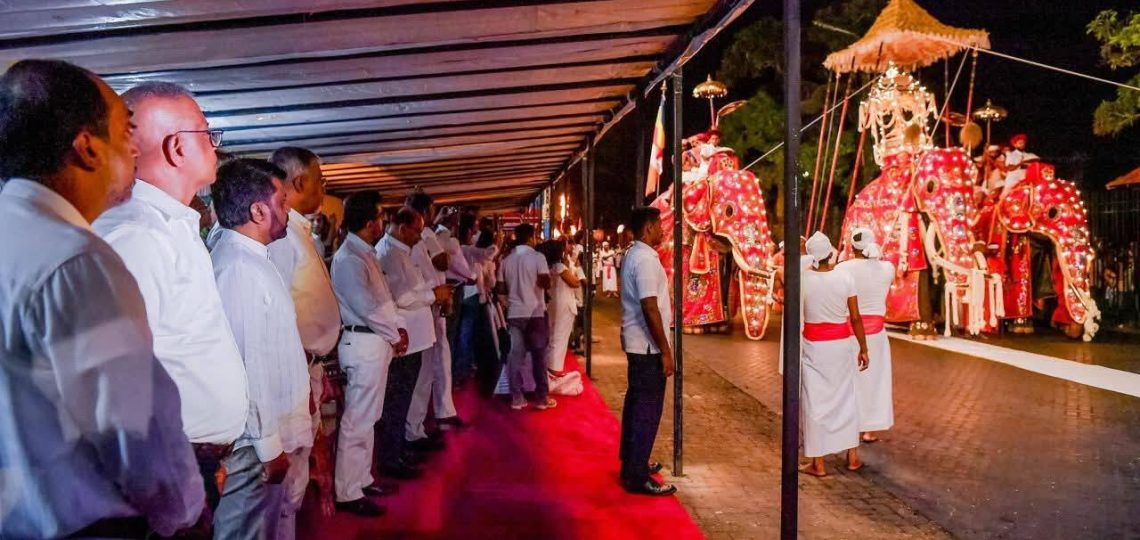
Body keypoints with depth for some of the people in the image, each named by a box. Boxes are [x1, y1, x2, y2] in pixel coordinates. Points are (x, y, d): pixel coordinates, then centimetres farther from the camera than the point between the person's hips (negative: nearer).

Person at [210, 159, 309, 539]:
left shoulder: (248, 258, 11)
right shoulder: (239, 268, -20)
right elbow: (247, 364, -24)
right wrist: (268, 444, -19)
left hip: (263, 436, 9)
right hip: (252, 442, -9)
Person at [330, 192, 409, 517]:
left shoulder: (366, 254, 14)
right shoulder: (349, 259, -16)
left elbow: (384, 298, 17)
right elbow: (367, 307, -19)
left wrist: (399, 327, 3)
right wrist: (395, 335, -8)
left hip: (378, 342, 10)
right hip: (363, 344, -10)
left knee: (368, 418, 17)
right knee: (357, 420, -4)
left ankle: (362, 480, 28)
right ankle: (348, 493, 3)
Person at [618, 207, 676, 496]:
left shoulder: (634, 255, 13)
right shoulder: (645, 259, -19)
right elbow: (650, 309, -24)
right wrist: (665, 350, -21)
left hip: (636, 342, 10)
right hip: (648, 345, -10)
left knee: (636, 402, 17)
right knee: (648, 409, -4)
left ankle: (631, 462, 29)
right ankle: (637, 477, 1)